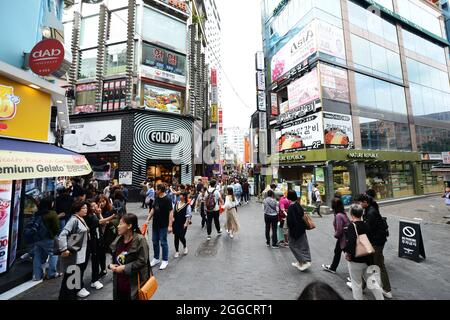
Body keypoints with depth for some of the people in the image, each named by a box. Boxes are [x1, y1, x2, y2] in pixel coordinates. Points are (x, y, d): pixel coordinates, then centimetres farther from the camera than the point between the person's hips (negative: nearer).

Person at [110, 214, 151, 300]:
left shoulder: (140, 240, -20)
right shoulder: (118, 240, 2)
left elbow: (142, 261, -20)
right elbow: (114, 256, 16)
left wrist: (124, 268, -19)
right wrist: (111, 265, -3)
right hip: (119, 283, 6)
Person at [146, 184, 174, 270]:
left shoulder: (167, 200, -18)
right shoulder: (157, 198, 6)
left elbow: (171, 212, -20)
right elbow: (153, 209, 15)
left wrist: (170, 225, -23)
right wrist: (148, 219, 10)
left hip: (163, 225, -7)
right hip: (155, 224, 7)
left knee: (163, 242, 4)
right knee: (155, 242, 17)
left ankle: (165, 260, 20)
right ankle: (156, 258, 35)